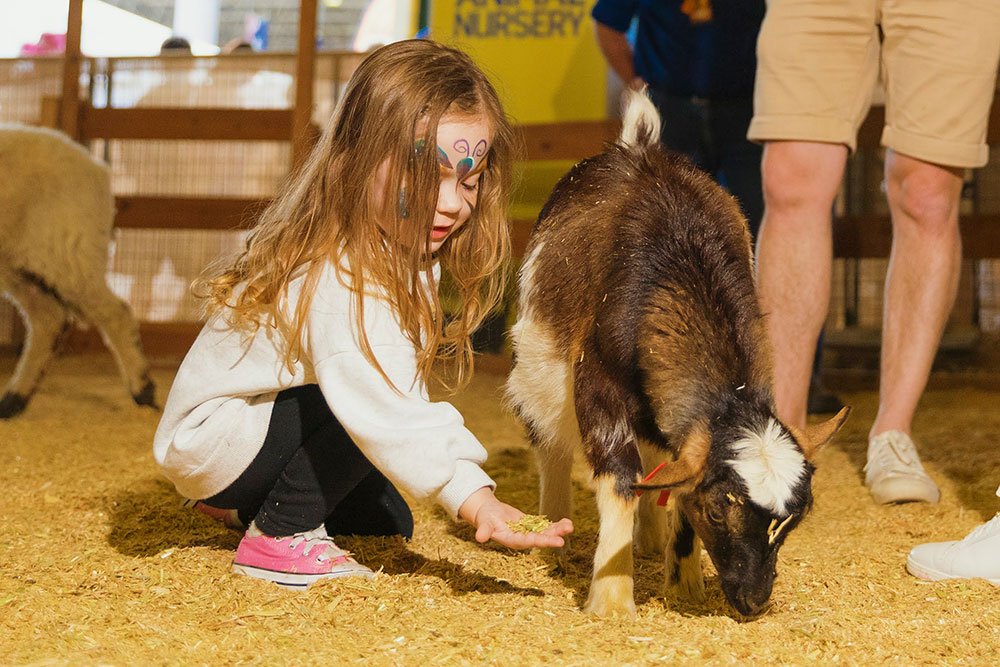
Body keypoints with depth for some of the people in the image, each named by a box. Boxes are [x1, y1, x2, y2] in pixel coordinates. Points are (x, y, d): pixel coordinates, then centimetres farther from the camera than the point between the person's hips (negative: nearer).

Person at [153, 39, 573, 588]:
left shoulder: (403, 252, -3)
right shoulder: (342, 280, -35)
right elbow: (383, 410, -45)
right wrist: (474, 500, -51)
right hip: (209, 438, -10)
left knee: (388, 522, 17)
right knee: (360, 404, -31)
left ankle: (242, 502, 30)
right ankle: (280, 536, -13)